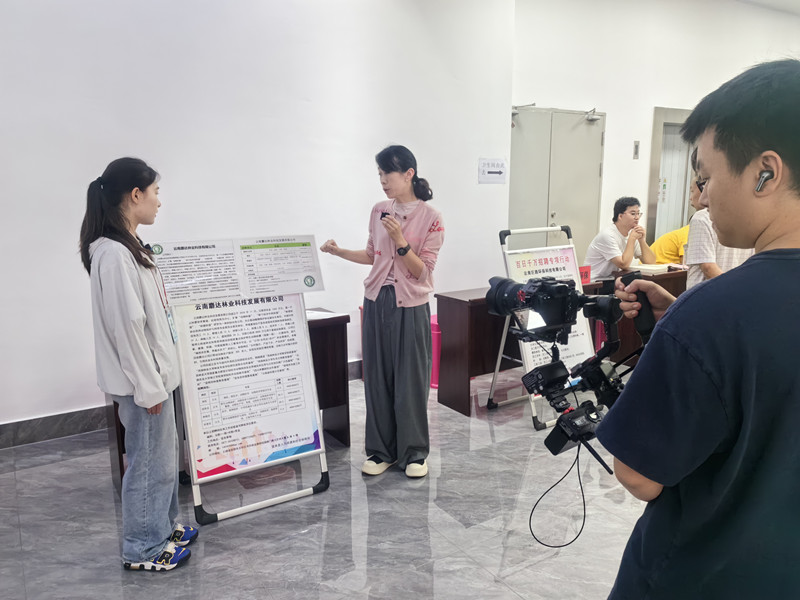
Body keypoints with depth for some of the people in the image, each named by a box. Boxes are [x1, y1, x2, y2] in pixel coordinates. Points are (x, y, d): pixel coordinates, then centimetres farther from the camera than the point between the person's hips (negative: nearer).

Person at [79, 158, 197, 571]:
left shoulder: (127, 247, 9)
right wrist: (148, 386, -18)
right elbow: (126, 326, -23)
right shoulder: (114, 254, -22)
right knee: (147, 461, 6)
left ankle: (163, 527, 39)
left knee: (162, 456, 21)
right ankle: (142, 549, 24)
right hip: (140, 379, -10)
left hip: (153, 371, 10)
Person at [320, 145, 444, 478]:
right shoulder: (379, 211, 6)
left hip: (410, 307, -4)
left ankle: (414, 453, 22)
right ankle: (381, 450, 24)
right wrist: (339, 251, 3)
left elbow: (422, 271, -11)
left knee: (410, 381, 4)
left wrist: (399, 240, -22)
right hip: (377, 301, 5)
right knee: (377, 378, 9)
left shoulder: (430, 217, -9)